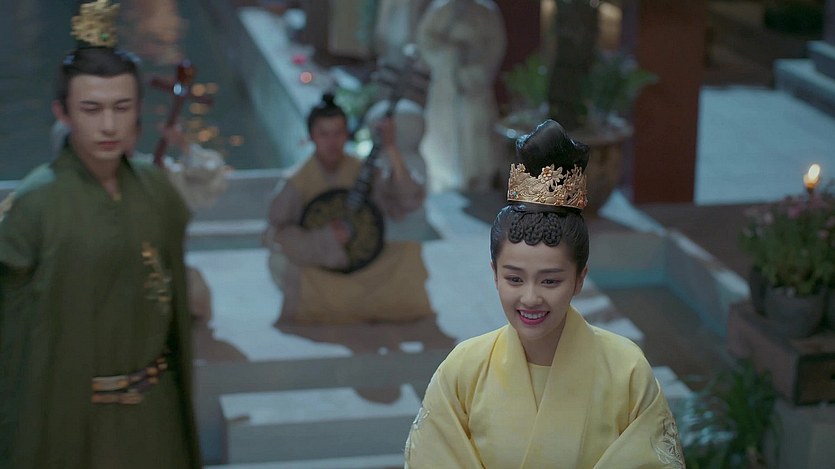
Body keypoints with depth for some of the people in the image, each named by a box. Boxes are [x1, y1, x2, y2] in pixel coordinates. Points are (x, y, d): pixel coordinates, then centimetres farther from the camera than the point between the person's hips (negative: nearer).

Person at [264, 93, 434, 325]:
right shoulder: (296, 182, -13)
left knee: (409, 251, -18)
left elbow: (410, 201, -15)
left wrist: (391, 152, -26)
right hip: (315, 269, -2)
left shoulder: (361, 171, -5)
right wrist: (324, 239, -29)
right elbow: (274, 234, -20)